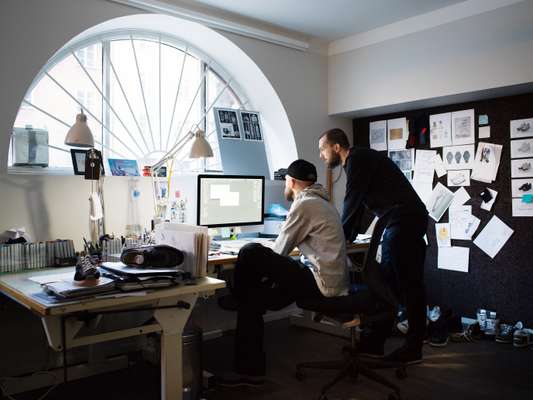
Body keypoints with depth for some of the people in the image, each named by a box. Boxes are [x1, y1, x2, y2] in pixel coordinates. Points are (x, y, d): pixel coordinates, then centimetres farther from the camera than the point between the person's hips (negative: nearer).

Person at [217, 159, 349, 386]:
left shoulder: (304, 204, -13)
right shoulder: (319, 202, 18)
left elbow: (280, 250, -5)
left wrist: (262, 263, 14)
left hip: (322, 282, -10)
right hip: (329, 279, 10)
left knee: (251, 253, -17)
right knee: (252, 299, 10)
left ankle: (236, 298, 13)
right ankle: (249, 370, 15)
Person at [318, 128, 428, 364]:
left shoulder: (358, 159, -11)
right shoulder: (358, 161, 19)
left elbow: (351, 203, -11)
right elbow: (357, 206, 24)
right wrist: (347, 238, 24)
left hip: (405, 221, -10)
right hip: (397, 224, 10)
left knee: (409, 285, -4)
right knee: (387, 283, 12)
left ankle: (413, 349, 6)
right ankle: (375, 343, 20)